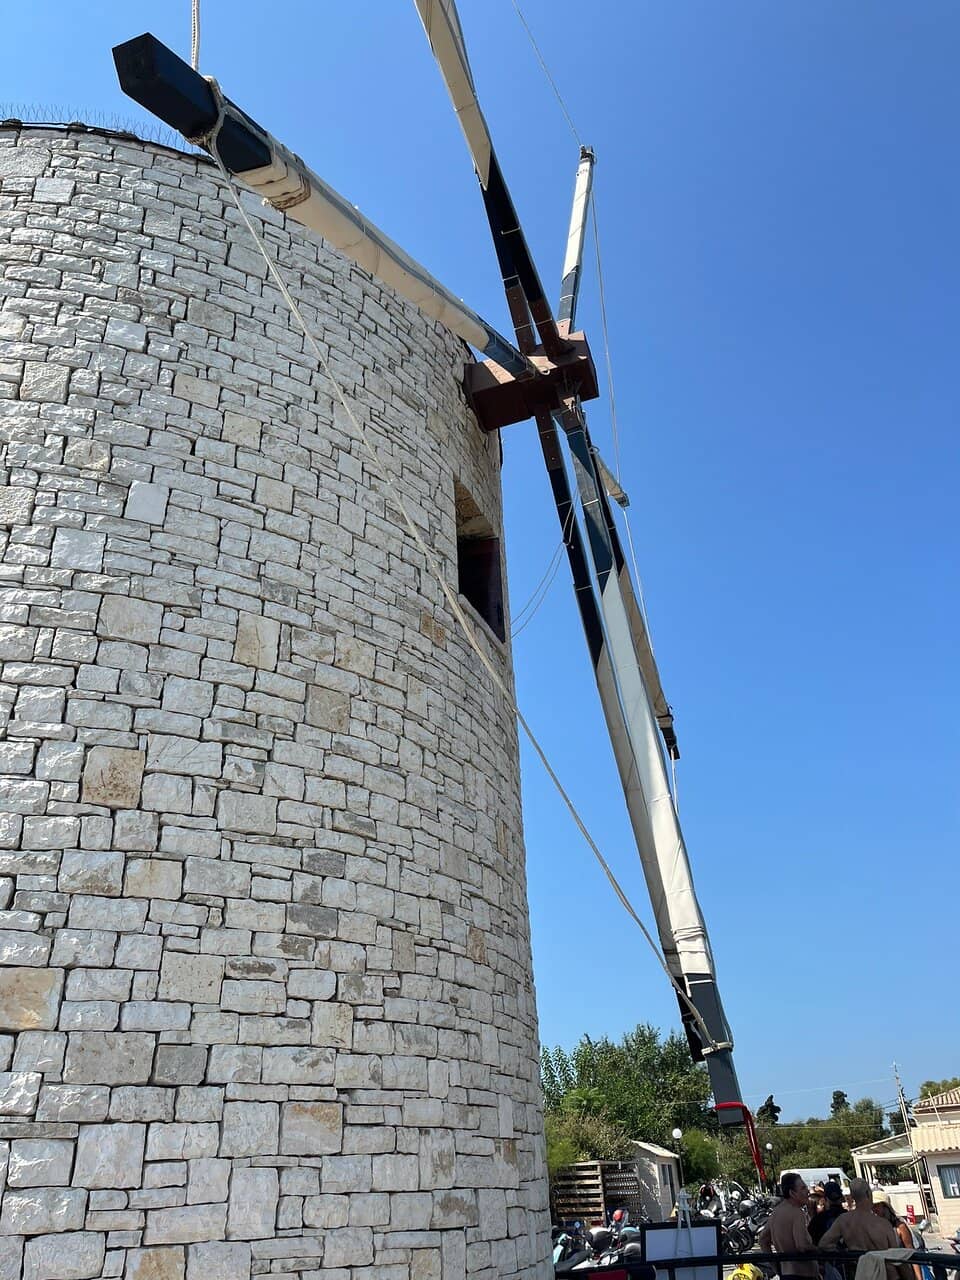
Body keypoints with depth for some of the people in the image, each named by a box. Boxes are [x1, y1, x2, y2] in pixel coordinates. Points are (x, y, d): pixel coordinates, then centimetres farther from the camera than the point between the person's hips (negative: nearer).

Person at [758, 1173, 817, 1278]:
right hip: (803, 1272, -9)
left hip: (784, 1271, 9)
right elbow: (803, 1245, -25)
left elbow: (763, 1239, 17)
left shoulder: (776, 1212, 10)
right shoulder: (797, 1213, -17)